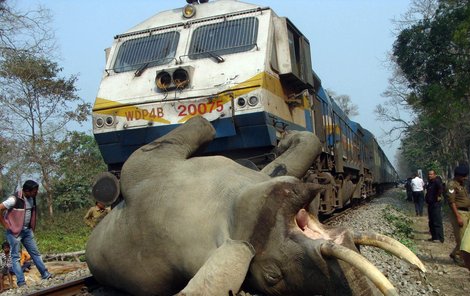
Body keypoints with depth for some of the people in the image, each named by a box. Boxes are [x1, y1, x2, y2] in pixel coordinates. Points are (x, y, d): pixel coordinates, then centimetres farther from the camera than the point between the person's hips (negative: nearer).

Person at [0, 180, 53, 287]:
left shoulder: (32, 198, 1)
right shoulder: (14, 199, -21)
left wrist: (32, 229, 11)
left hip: (27, 230, 7)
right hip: (14, 231, -7)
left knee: (35, 253, 9)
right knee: (15, 256, 0)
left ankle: (45, 275, 14)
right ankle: (21, 282, 1)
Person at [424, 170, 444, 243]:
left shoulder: (436, 181, -15)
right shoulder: (430, 182, 14)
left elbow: (440, 187, -36)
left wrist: (439, 196, -26)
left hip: (435, 204, -10)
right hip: (430, 204, 10)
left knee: (437, 222, -6)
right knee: (431, 222, 16)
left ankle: (440, 238, -1)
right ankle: (434, 236, 24)